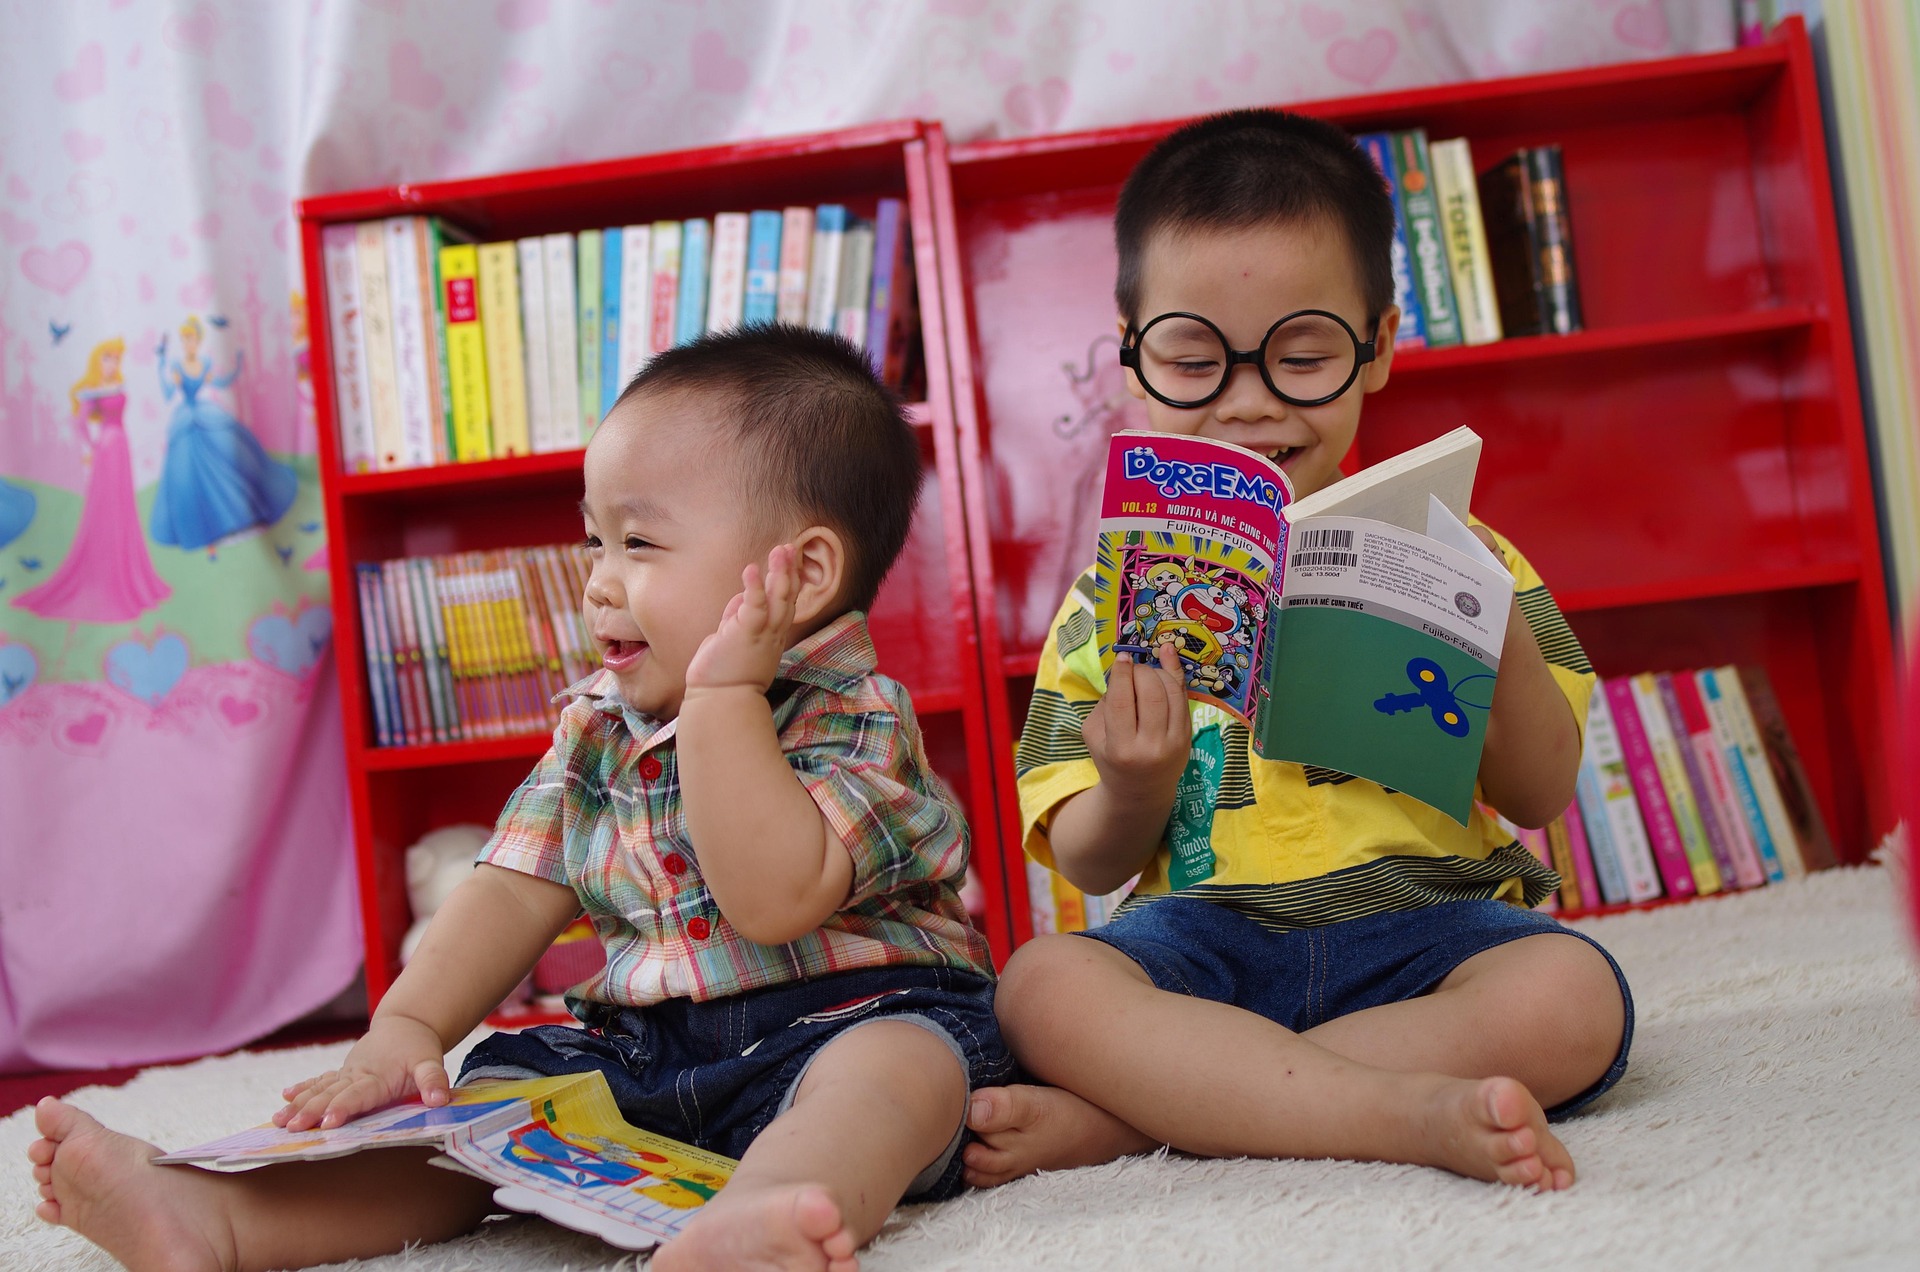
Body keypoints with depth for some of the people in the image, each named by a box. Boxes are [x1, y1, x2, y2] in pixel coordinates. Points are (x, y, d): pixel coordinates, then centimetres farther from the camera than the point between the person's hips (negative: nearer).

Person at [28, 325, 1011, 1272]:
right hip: (635, 1046, 7)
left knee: (898, 1063, -36)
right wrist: (403, 1031, -7)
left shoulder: (852, 722, -11)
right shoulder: (595, 727, 10)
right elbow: (513, 892, 7)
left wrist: (724, 695, -26)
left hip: (844, 1018, -6)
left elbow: (773, 901, -27)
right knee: (487, 1096, -11)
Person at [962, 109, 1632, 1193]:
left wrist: (1499, 633, -15)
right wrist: (1134, 792, -16)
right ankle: (1418, 1116, -33)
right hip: (1208, 934, 0)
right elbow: (1089, 866, 7)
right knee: (1044, 986, -29)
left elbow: (1540, 793, 4)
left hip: (1423, 919, 1)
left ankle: (1121, 1115, -25)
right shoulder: (1123, 588, 8)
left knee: (1569, 999, -30)